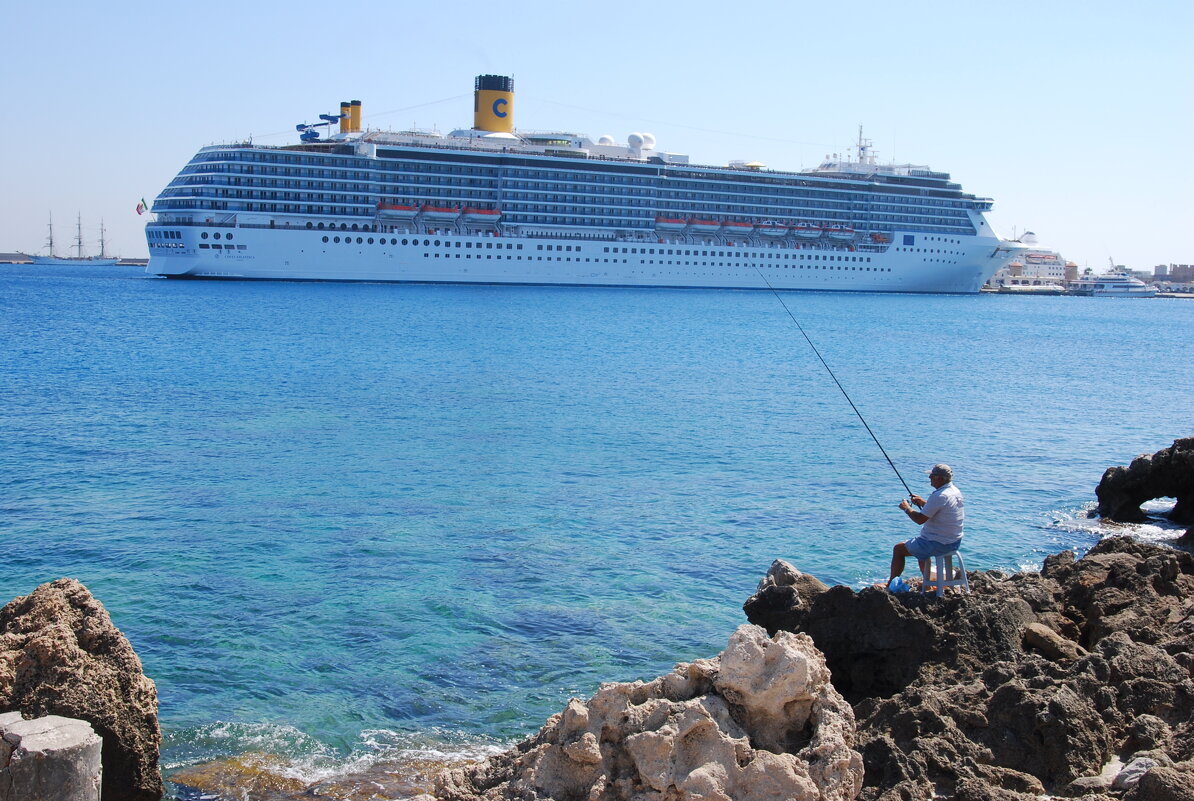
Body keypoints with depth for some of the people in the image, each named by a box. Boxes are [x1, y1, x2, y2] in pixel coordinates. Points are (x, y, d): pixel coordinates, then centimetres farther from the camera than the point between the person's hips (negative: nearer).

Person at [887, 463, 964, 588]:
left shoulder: (939, 496, -25)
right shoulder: (956, 492, 4)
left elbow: (920, 520, -23)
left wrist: (907, 508, -6)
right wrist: (923, 503, 13)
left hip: (938, 544, -9)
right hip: (955, 542, 9)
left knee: (898, 549, 6)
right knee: (922, 547, 37)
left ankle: (890, 585, 16)